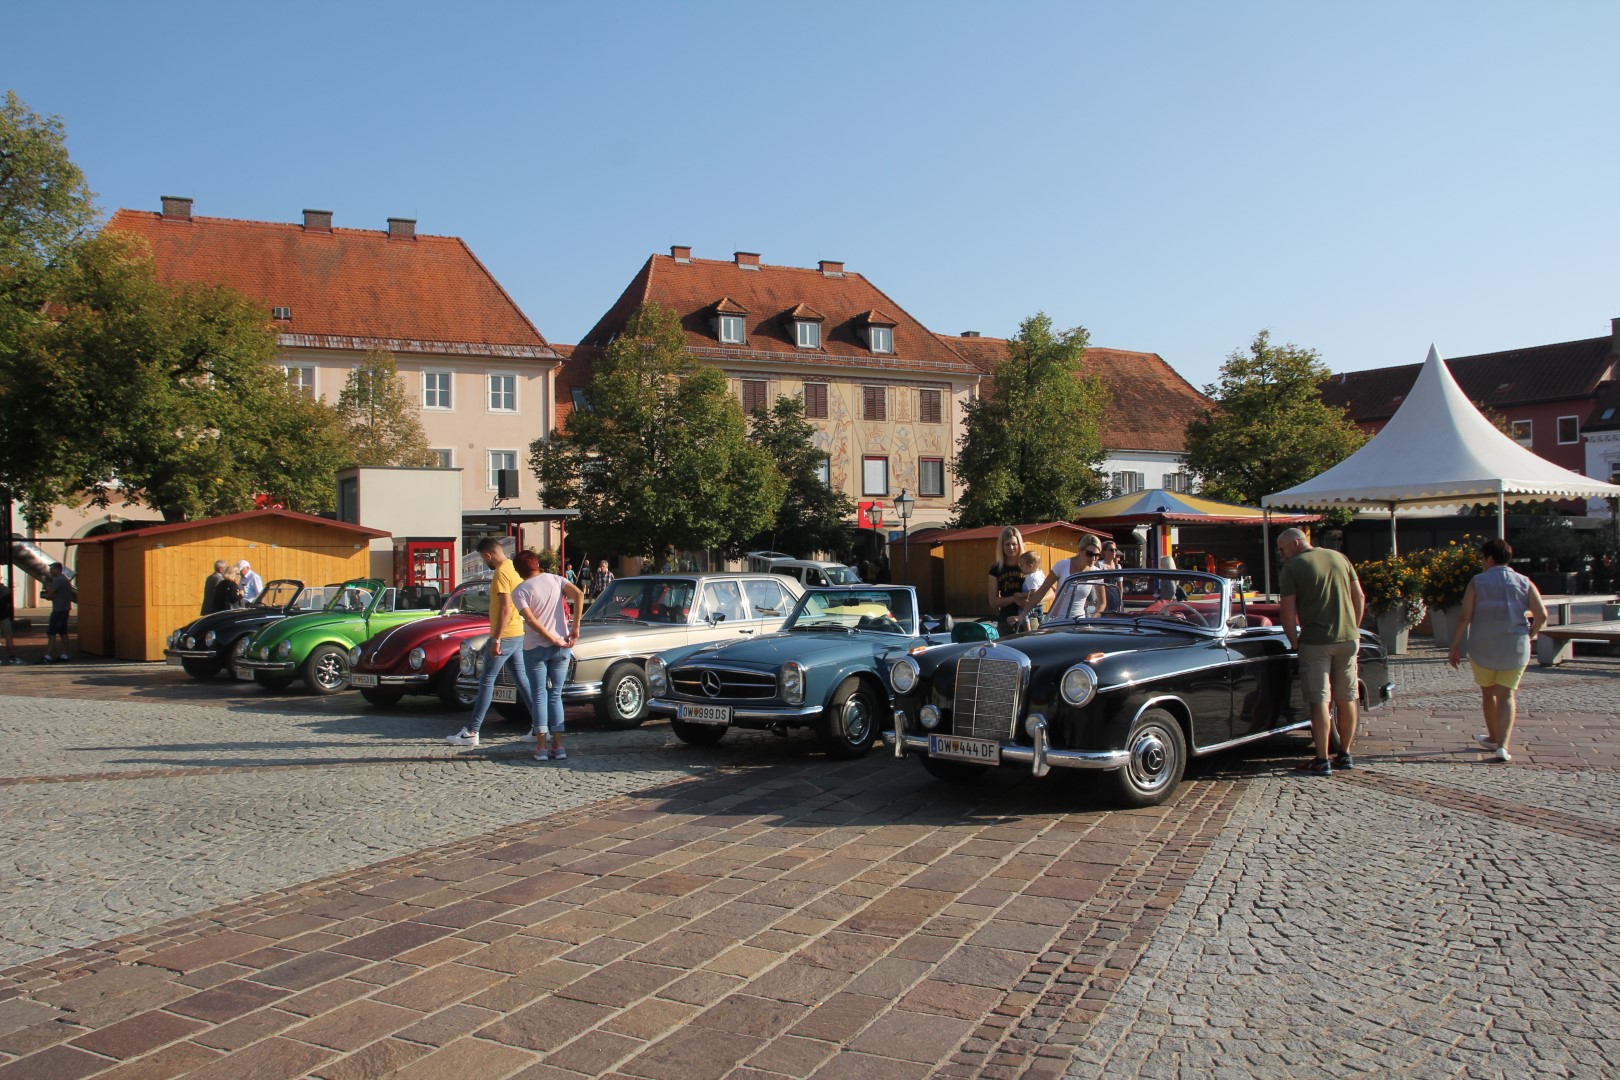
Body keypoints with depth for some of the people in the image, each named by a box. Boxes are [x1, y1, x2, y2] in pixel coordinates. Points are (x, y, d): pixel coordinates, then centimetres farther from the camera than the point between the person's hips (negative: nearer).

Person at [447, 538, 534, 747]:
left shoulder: (501, 573, -16)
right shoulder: (515, 568, 12)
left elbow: (505, 608, -22)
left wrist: (496, 639, -21)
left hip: (504, 635, -9)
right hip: (519, 634, 9)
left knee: (487, 681, -2)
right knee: (522, 680, 11)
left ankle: (471, 732, 2)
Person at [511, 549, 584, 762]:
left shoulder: (519, 591, -4)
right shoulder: (555, 579, 4)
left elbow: (530, 620, -16)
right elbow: (579, 594, -9)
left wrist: (554, 640, -12)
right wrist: (575, 627, -8)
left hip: (534, 648, -2)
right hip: (561, 648, 3)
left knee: (539, 696, 4)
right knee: (555, 696, 10)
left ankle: (541, 746, -3)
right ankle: (558, 746, 4)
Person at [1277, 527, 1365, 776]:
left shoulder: (1292, 566, -5)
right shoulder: (1339, 557, 11)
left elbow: (1288, 611, -9)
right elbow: (1360, 597, 11)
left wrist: (1294, 642, 2)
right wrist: (1353, 629, 18)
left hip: (1315, 641, -5)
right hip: (1348, 639, 5)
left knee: (1320, 701, -2)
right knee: (1347, 700, 13)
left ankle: (1322, 761, -2)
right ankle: (1345, 755, 22)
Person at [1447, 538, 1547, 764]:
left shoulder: (1477, 582, -4)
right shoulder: (1524, 583, 3)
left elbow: (1464, 617, -10)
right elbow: (1541, 615, -6)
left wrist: (1455, 646, -4)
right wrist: (1529, 635, 12)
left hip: (1482, 648, -1)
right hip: (1515, 648, 1)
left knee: (1488, 693, 18)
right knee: (1506, 696, 2)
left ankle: (1494, 738, 34)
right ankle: (1502, 746, -14)